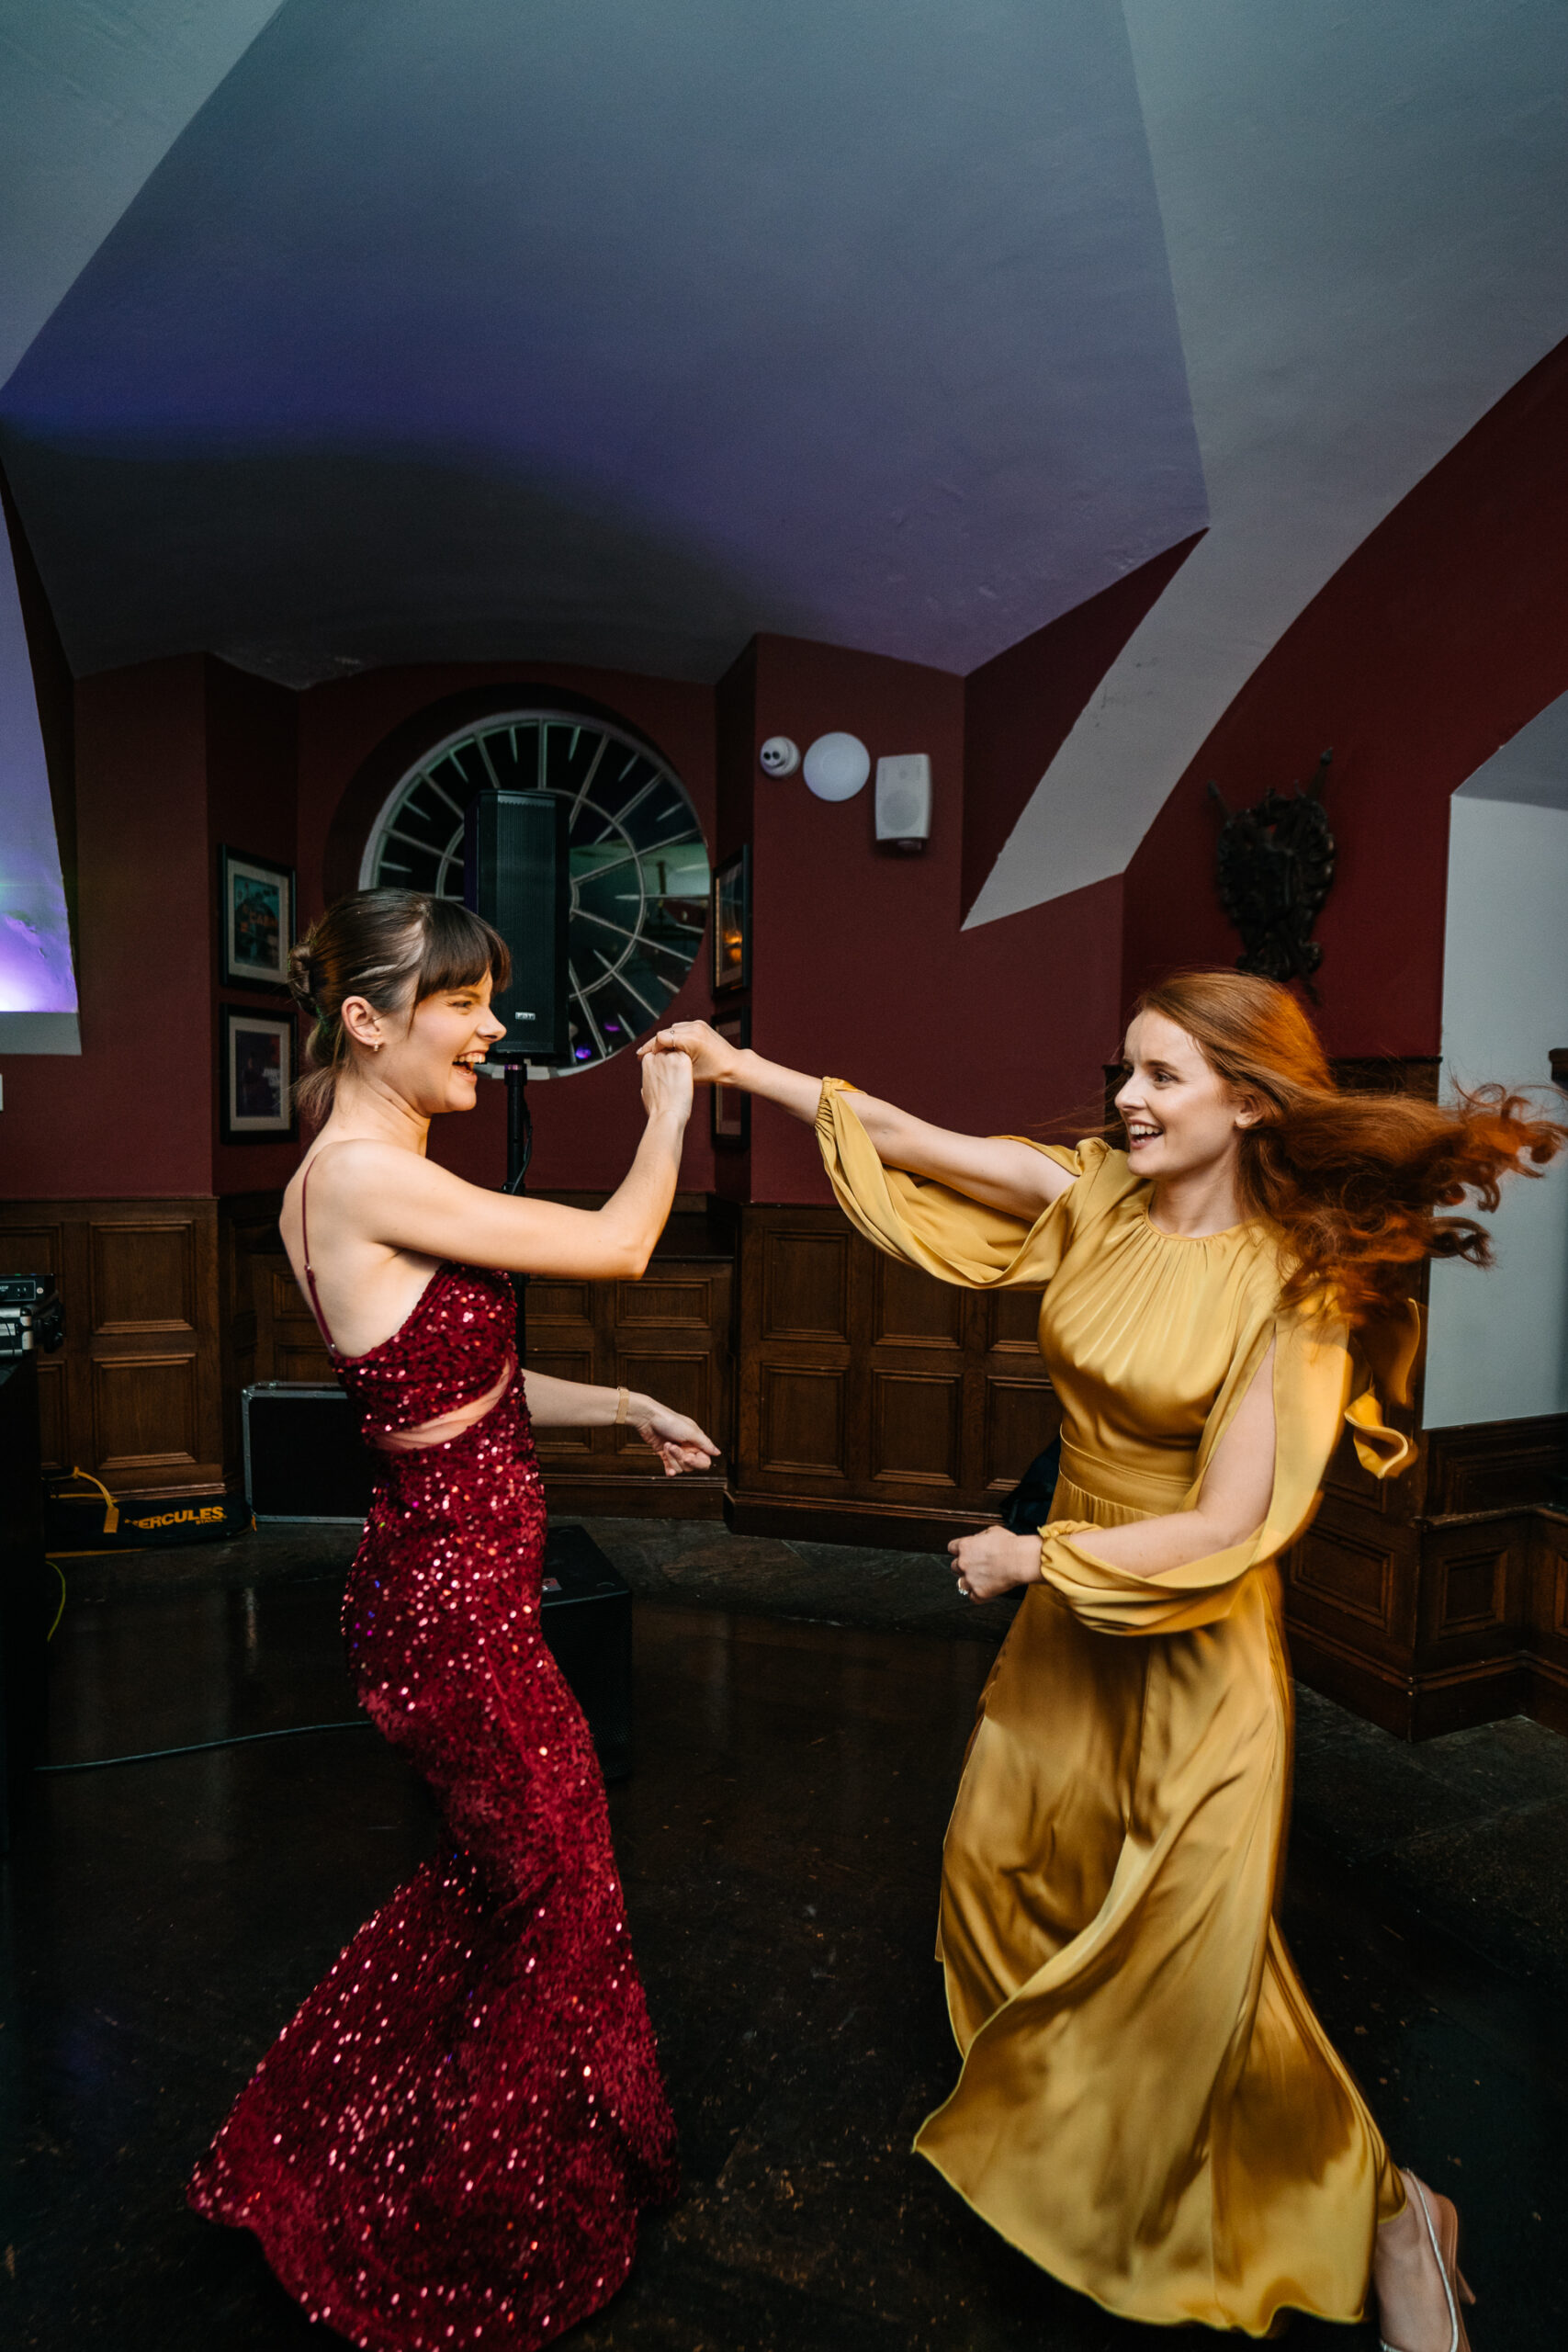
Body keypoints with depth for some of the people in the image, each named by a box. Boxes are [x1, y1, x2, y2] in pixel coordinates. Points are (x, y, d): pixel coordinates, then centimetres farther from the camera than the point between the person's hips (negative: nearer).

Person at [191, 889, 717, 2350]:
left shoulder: (377, 1174, 7)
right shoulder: (364, 1175, -23)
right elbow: (619, 1247, -21)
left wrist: (628, 1412, 10)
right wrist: (667, 1114, -3)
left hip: (448, 1582, 9)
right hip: (454, 1604, -9)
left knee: (488, 1880, 27)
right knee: (554, 1895, 14)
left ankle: (321, 2158, 52)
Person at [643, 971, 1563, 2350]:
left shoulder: (1297, 1292, -21)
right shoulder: (1101, 1197, -6)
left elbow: (1225, 1529, -22)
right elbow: (915, 1145, -6)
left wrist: (1027, 1558, -15)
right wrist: (743, 1066, -7)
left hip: (1199, 1645, -6)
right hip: (1070, 1614, 6)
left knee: (1201, 1956, 6)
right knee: (998, 1861, 20)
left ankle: (1383, 2216, 38)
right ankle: (1052, 2117, 52)